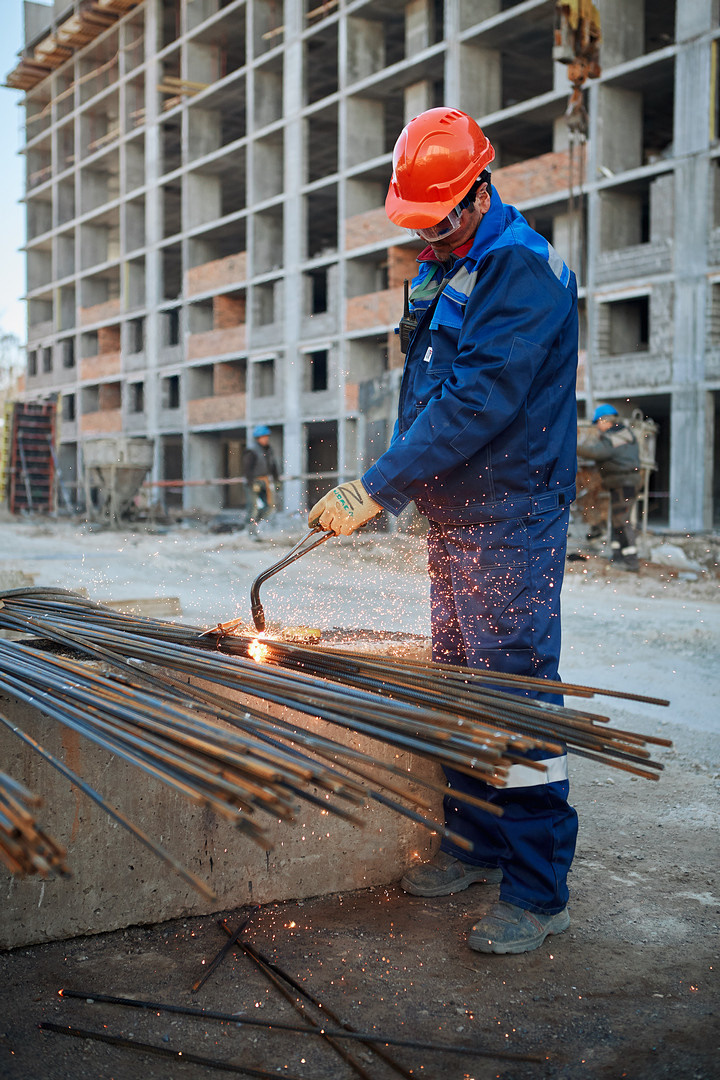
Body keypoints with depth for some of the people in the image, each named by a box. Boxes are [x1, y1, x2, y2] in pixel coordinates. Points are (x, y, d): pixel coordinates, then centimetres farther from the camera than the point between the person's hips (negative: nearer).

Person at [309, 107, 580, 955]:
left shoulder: (523, 268, -14)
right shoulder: (440, 268, 15)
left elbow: (476, 404, -24)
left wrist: (373, 488, -23)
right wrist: (391, 487, 10)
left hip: (511, 519, -9)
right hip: (451, 515, 9)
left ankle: (537, 891, 1)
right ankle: (475, 845, 28)